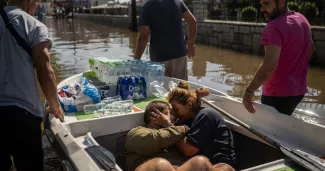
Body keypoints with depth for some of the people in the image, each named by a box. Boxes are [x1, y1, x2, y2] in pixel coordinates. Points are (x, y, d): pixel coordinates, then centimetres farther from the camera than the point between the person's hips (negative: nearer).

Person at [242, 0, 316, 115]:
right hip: (299, 90, 9)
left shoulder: (275, 26, -24)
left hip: (278, 93, -9)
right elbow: (311, 49, 21)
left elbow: (269, 66, -33)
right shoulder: (302, 19, 6)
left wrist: (249, 91, -27)